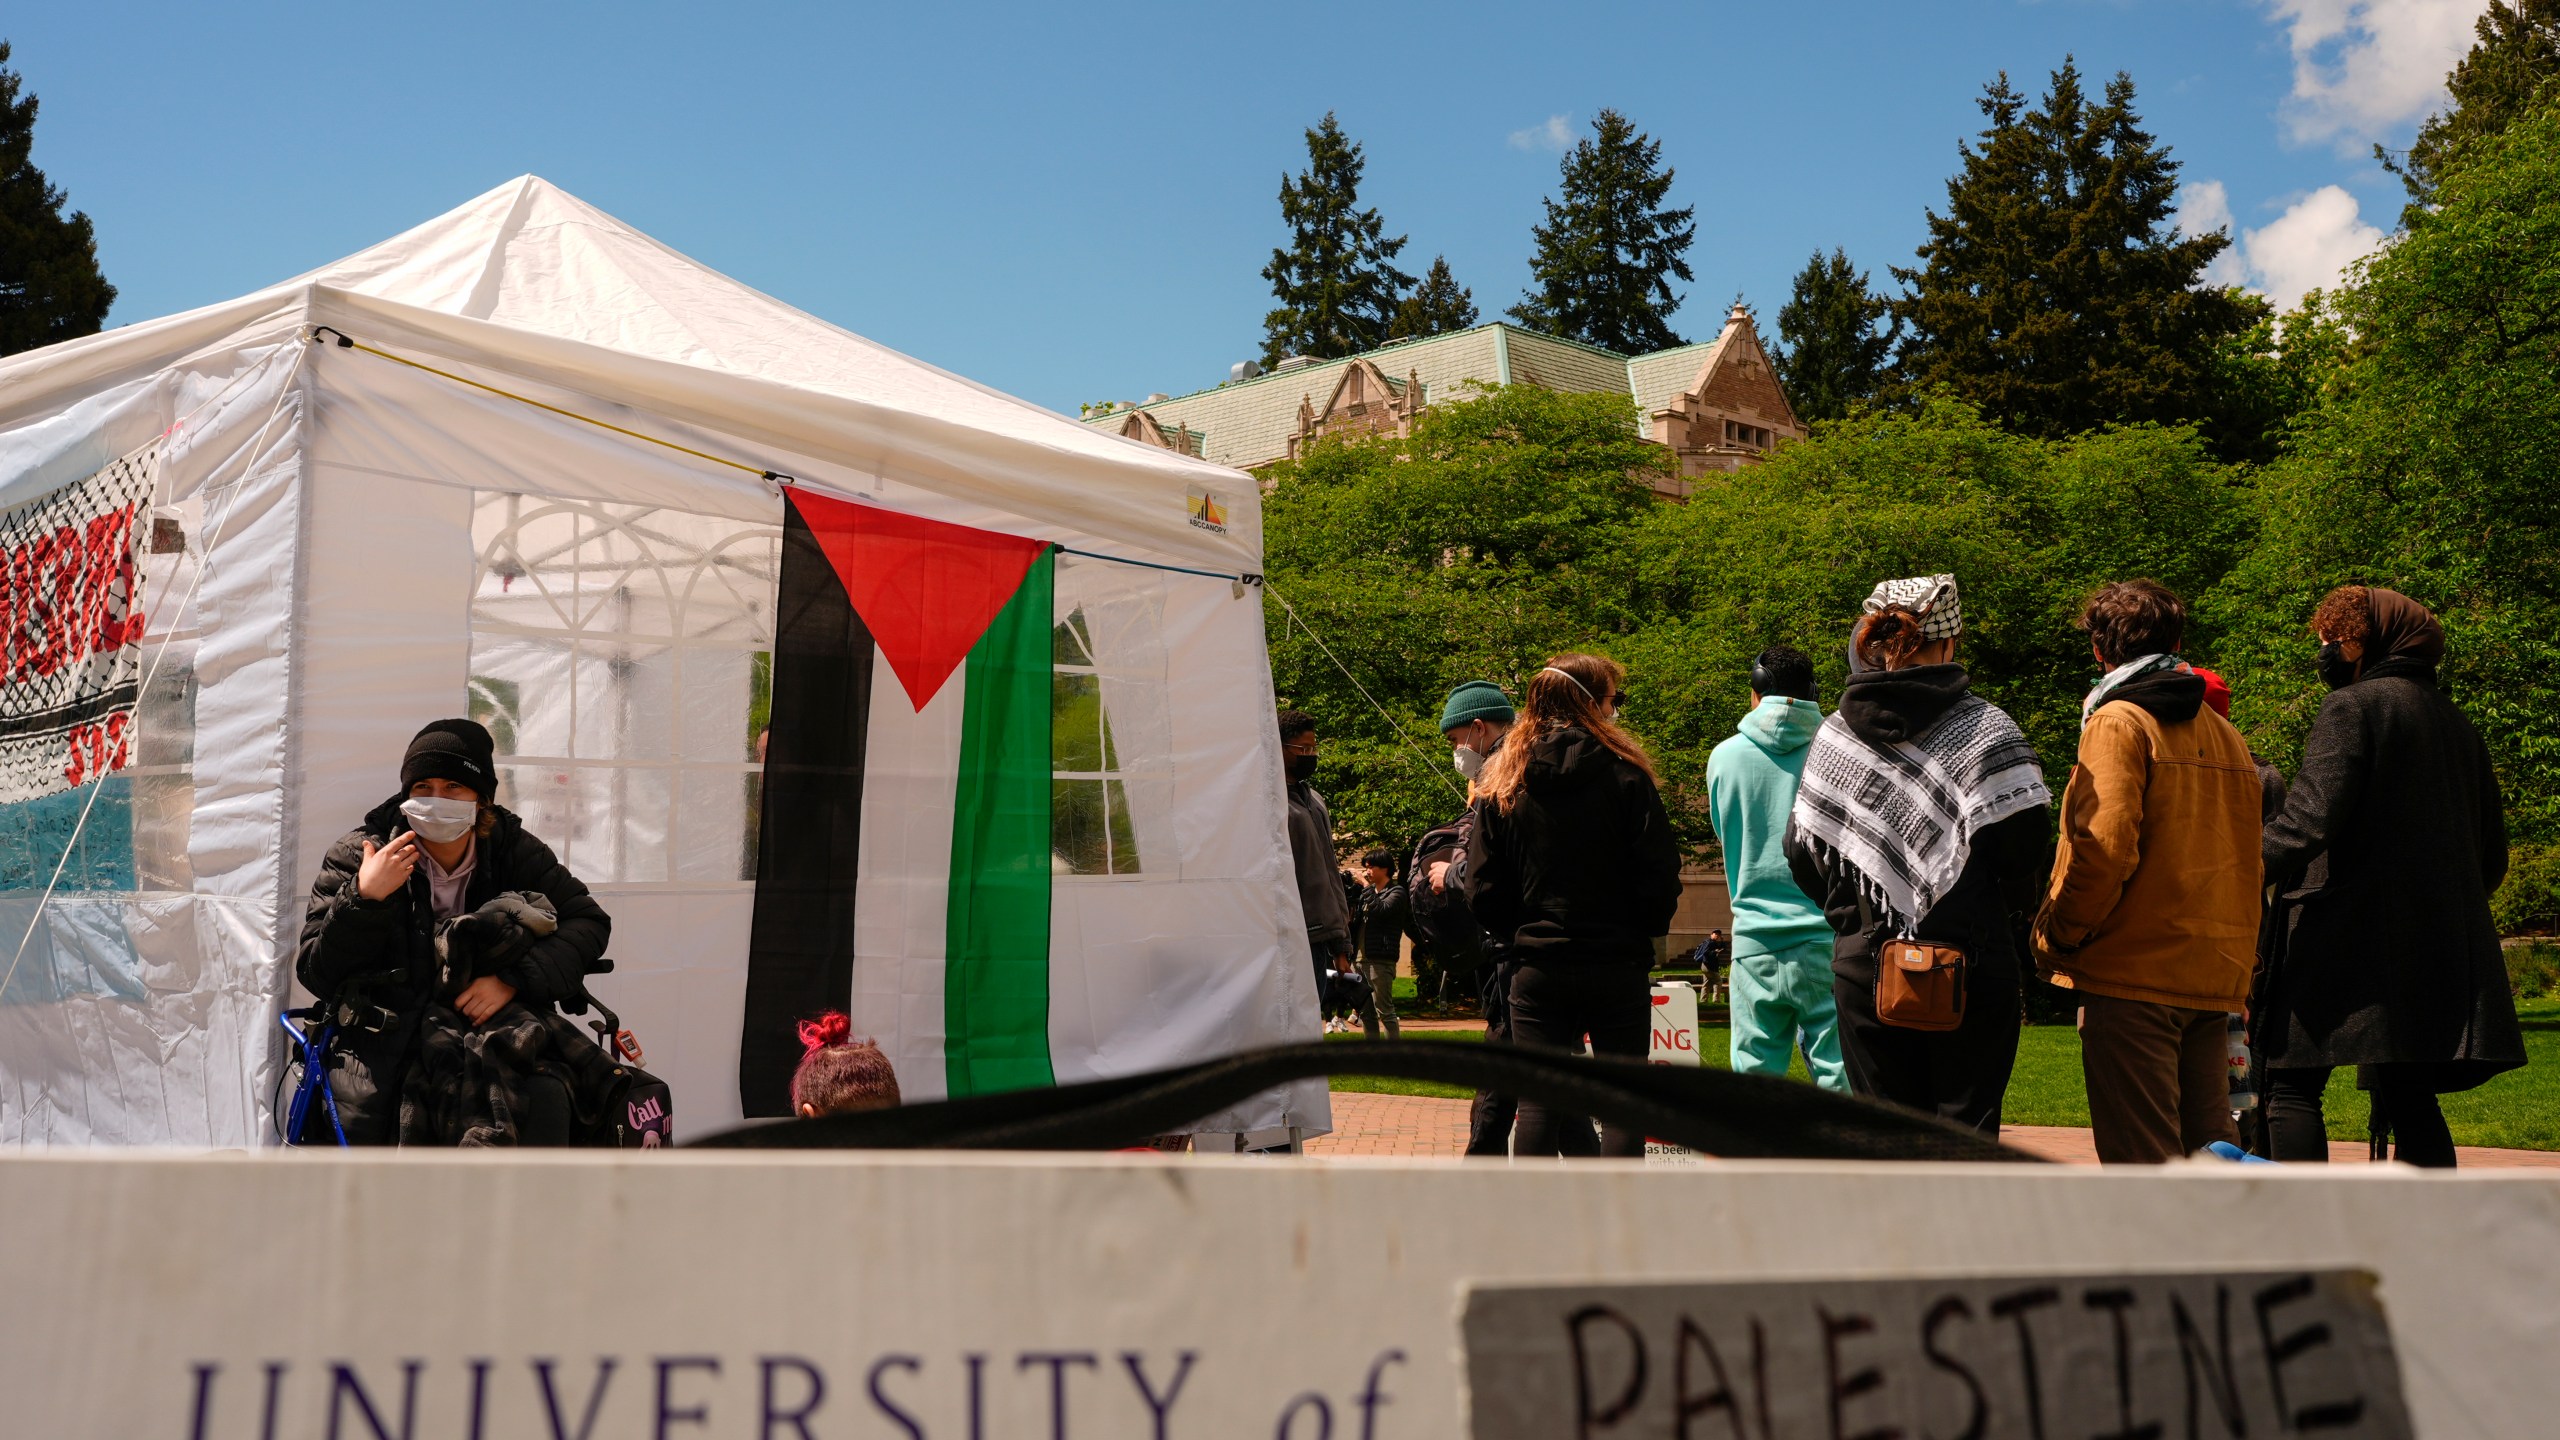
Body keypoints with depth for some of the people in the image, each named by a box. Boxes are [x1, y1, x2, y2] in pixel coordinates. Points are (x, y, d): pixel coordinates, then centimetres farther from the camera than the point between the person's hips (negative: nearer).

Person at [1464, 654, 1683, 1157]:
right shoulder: (1625, 773, -6)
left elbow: (1483, 891, -1)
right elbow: (1660, 874, -9)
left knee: (1538, 1104, 7)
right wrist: (1645, 931, 9)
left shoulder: (1502, 781, 2)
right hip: (1618, 965, -2)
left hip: (1537, 966, 2)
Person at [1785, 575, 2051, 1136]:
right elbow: (2021, 838, -13)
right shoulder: (1986, 726, -6)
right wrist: (2011, 904, 7)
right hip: (1967, 961, -3)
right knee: (1966, 1128, 5)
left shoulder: (1832, 733, 5)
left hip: (1864, 962, 3)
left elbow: (1802, 848, 5)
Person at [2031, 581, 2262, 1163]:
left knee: (2140, 1159, -6)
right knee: (2208, 1151, 12)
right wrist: (2240, 964, 20)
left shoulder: (2118, 722, -7)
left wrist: (2056, 938, -7)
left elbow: (2106, 849, -17)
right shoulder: (2226, 735, 17)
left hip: (2134, 973, -7)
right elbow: (2246, 864, 17)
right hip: (2214, 976, 7)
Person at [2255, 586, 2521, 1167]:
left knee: (2293, 1086, -2)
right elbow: (2492, 856, 19)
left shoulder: (2352, 706, -6)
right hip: (2439, 945, 7)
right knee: (2409, 1097, 10)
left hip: (2345, 938, -7)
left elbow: (2307, 822, -19)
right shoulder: (2456, 722, 17)